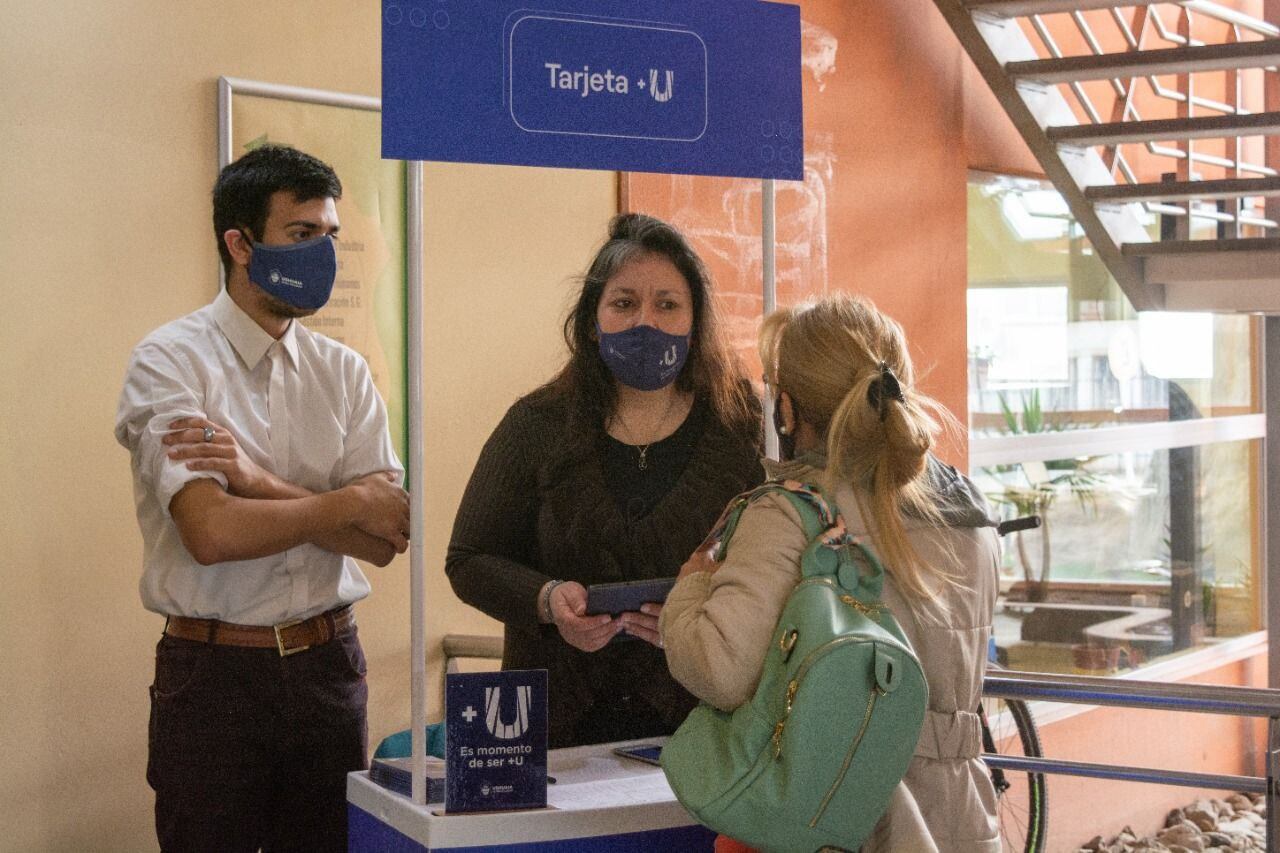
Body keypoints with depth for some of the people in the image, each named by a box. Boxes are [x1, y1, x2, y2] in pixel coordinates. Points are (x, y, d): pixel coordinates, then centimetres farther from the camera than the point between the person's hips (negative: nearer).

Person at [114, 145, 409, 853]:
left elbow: (383, 541, -5)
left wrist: (261, 481, -18)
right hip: (213, 670, -4)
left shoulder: (343, 371, 6)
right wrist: (349, 502, -9)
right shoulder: (171, 362, -8)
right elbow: (211, 533, -20)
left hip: (329, 665, 4)